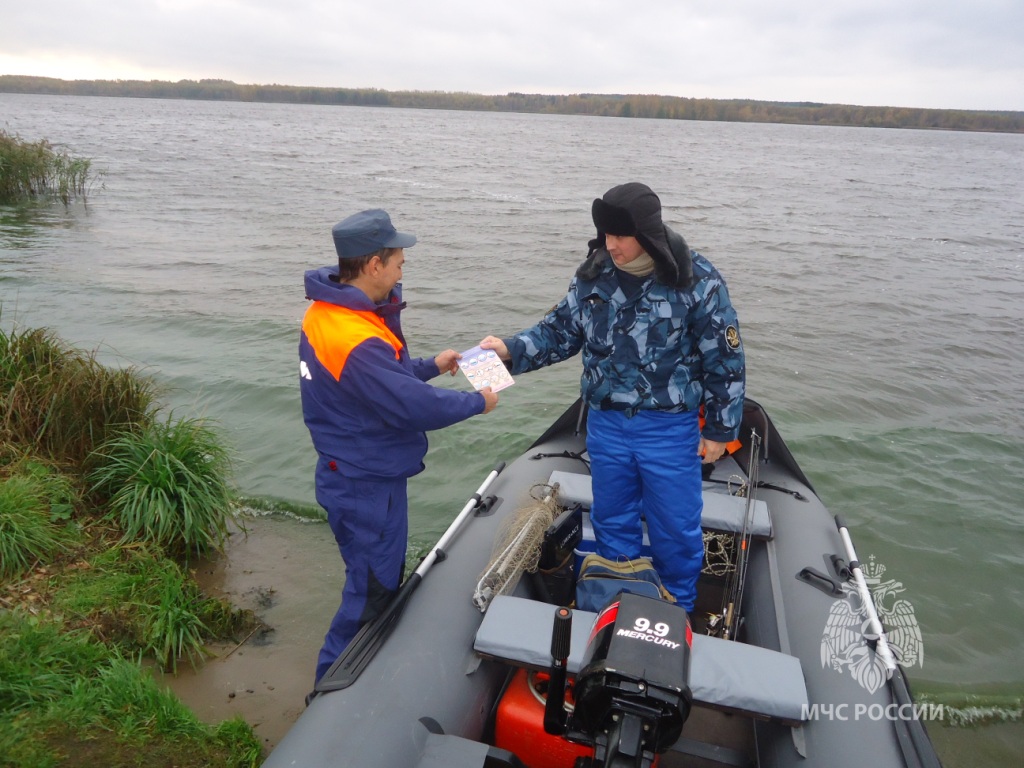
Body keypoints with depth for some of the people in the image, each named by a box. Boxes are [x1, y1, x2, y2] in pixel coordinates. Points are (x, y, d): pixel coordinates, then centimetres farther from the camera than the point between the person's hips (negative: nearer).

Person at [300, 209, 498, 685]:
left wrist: (430, 366, 10)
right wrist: (477, 402, -13)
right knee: (370, 593, 7)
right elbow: (415, 405, -28)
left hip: (354, 475, 10)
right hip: (367, 485, -10)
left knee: (382, 578, 25)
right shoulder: (356, 340, -32)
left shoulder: (327, 313, 1)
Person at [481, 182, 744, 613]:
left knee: (674, 528, 11)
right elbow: (561, 331, 7)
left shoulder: (698, 282, -15)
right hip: (606, 424, 4)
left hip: (670, 429, -3)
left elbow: (724, 358, -8)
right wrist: (510, 350, -9)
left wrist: (720, 430, -3)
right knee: (612, 522, 19)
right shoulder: (594, 275, -3)